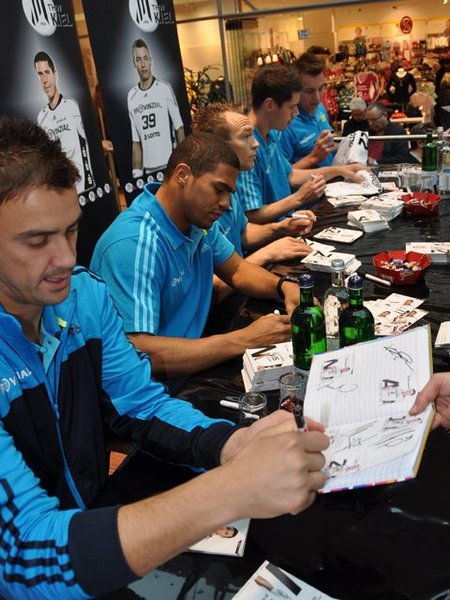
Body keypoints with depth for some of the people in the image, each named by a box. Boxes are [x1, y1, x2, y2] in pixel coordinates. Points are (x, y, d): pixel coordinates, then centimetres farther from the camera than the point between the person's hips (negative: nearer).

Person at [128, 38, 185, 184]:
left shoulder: (165, 89, -2)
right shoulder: (132, 97, 7)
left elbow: (179, 129, 0)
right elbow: (136, 142, 10)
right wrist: (136, 173, 3)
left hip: (169, 166, -3)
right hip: (147, 171, 3)